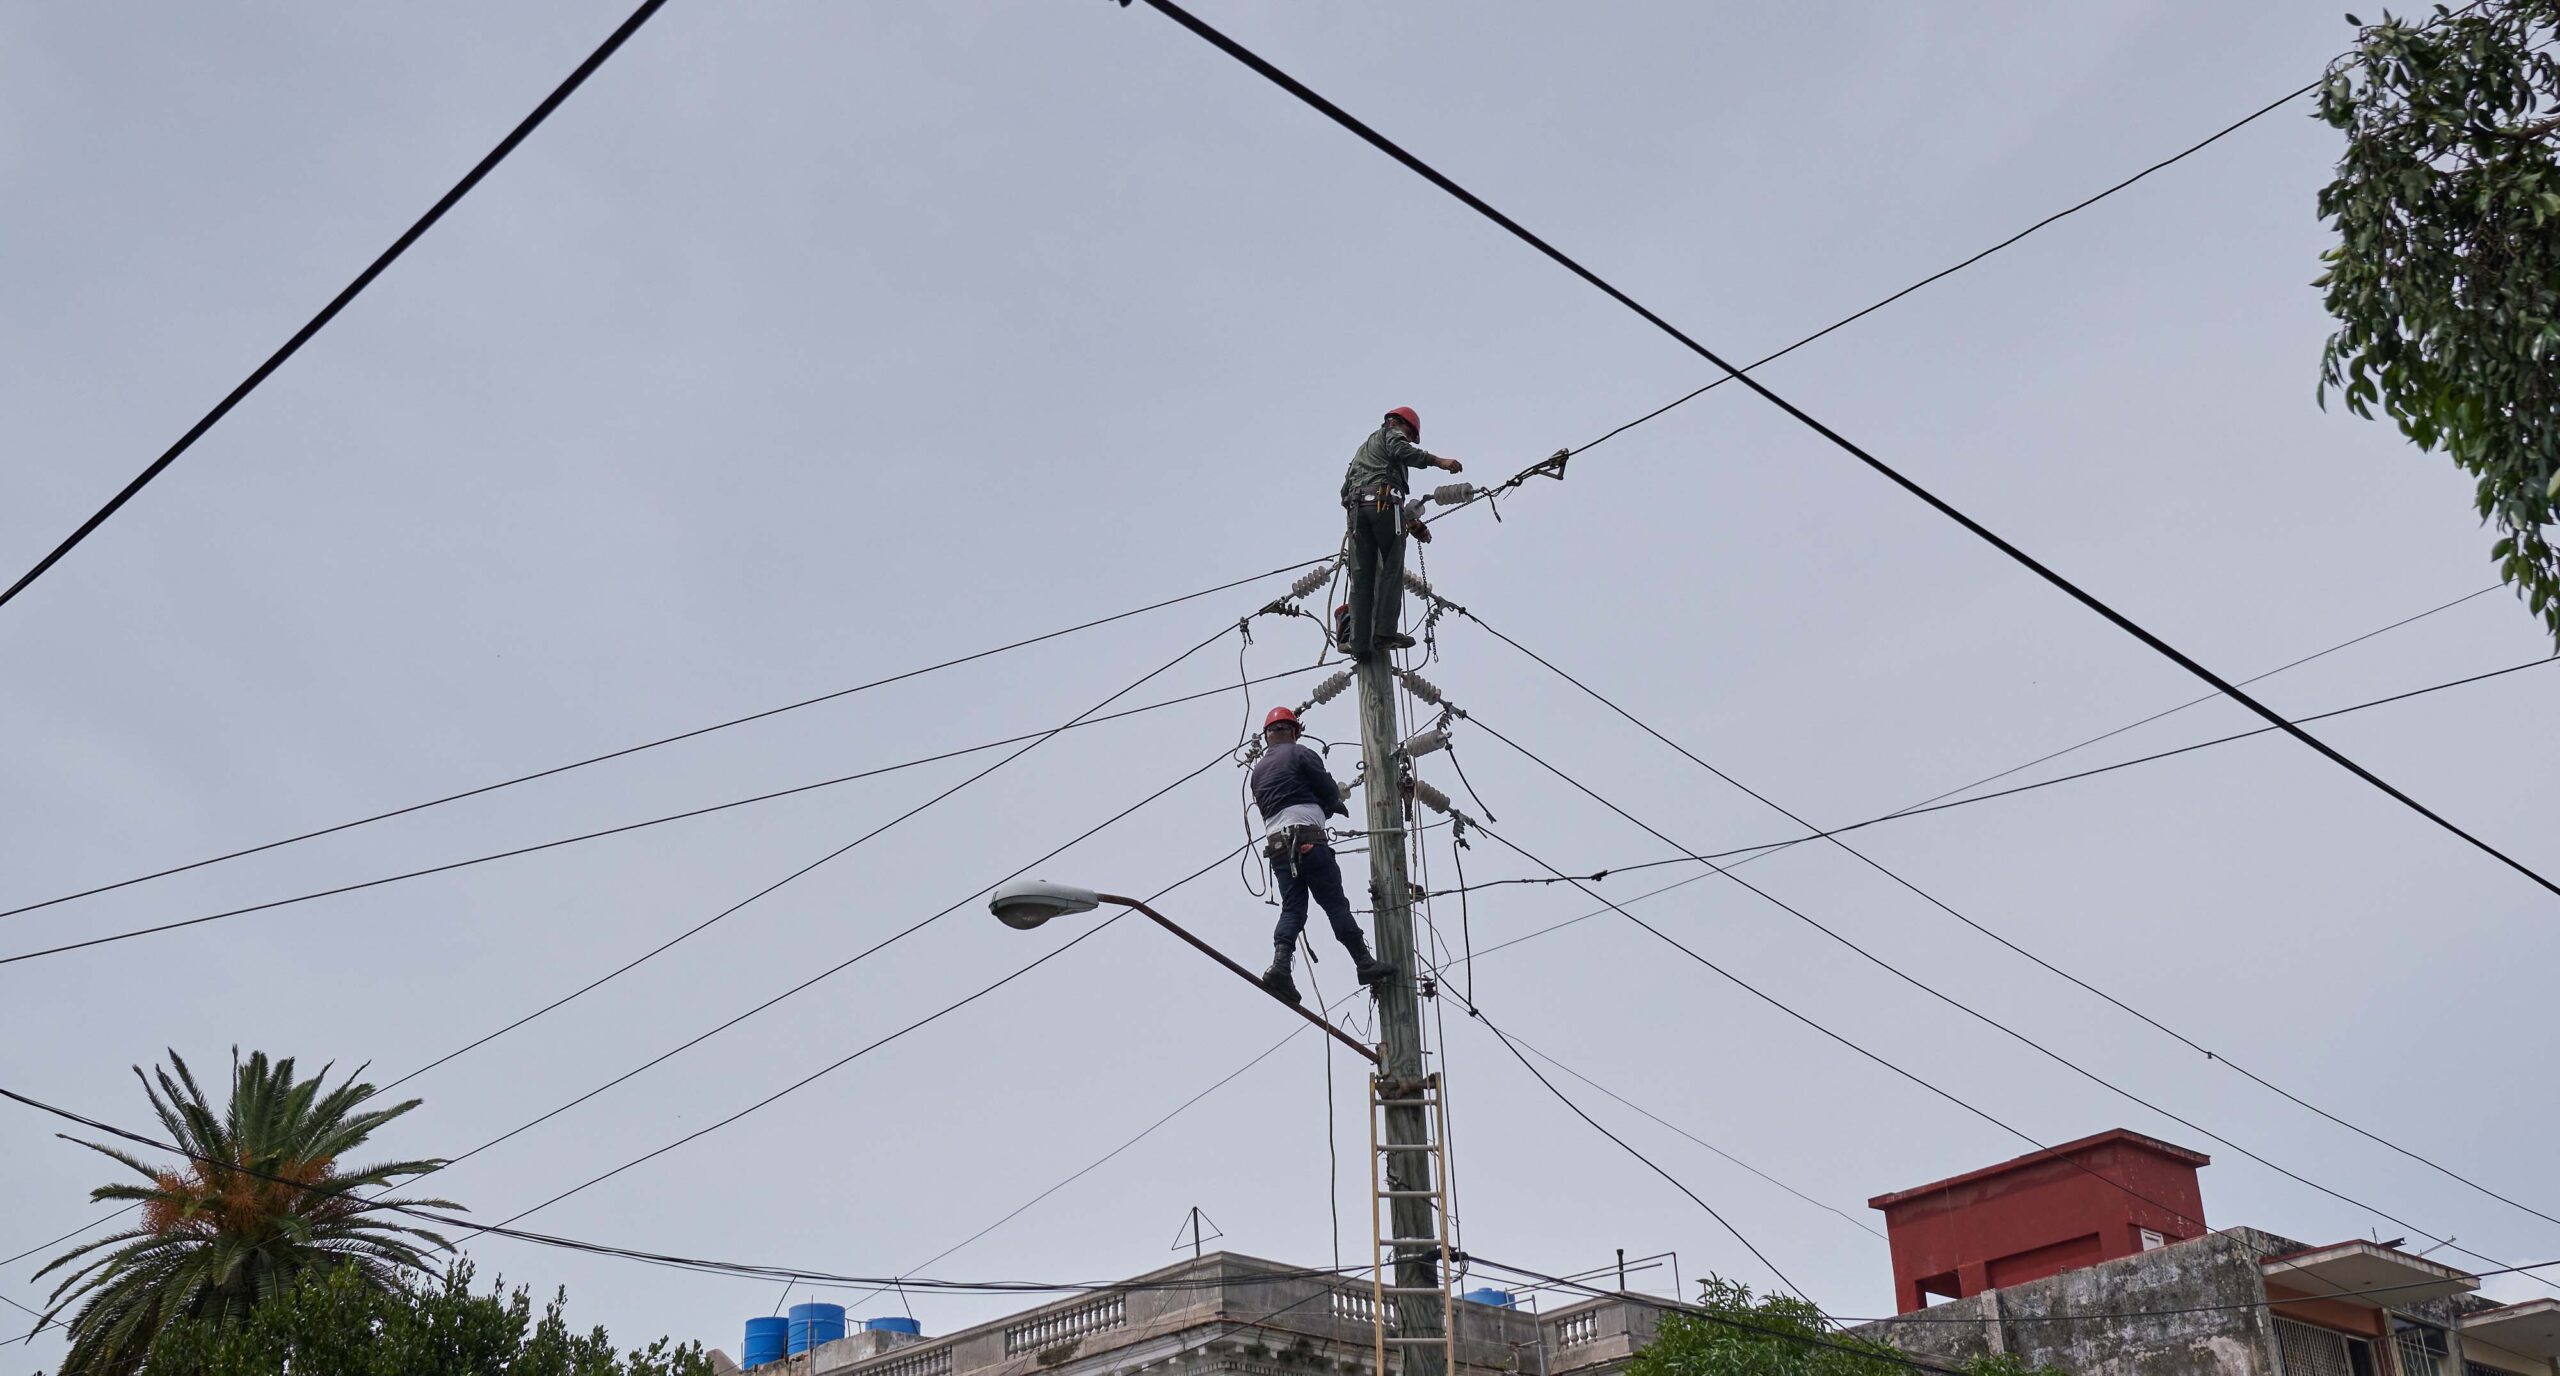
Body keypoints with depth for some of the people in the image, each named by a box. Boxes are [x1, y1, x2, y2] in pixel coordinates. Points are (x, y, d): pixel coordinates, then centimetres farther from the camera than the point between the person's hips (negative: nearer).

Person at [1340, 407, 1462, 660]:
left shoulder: (1363, 448, 38)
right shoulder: (1391, 433, 15)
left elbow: (1345, 489, 34)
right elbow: (1401, 451, -9)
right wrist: (1438, 461, -17)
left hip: (1357, 507, 6)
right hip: (1385, 502, -6)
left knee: (1361, 577, 0)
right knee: (1392, 570, -5)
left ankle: (1359, 642, -9)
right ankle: (1385, 630, -17)